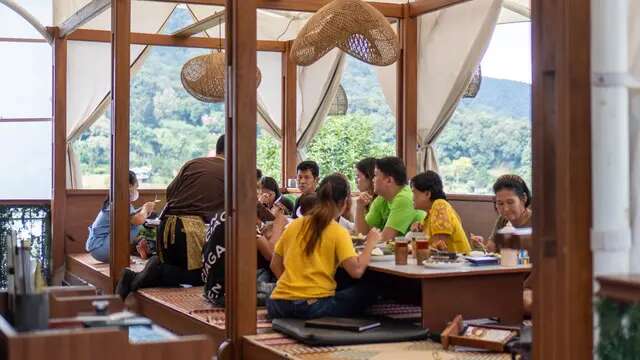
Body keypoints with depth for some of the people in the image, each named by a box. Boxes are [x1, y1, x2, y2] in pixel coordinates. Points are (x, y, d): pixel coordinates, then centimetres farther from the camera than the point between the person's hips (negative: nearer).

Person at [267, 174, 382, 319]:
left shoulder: (293, 226, 7)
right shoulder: (338, 233, -6)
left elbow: (275, 266, 12)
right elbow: (356, 270, -15)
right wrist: (370, 243, -1)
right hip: (314, 306, -5)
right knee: (365, 290, 13)